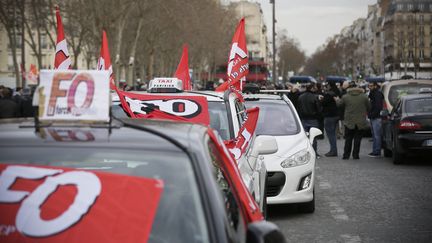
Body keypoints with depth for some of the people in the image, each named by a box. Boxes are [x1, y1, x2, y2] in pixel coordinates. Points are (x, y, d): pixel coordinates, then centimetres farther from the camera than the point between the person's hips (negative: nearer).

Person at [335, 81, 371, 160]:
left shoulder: (345, 97, -7)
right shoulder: (364, 97, -5)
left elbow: (339, 104, 9)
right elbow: (369, 107, 4)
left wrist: (336, 99, 30)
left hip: (349, 122, 0)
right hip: (361, 122, 0)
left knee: (348, 139, 9)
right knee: (357, 139, 5)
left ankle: (346, 155, 9)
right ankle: (355, 155, 5)